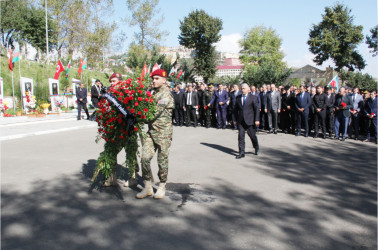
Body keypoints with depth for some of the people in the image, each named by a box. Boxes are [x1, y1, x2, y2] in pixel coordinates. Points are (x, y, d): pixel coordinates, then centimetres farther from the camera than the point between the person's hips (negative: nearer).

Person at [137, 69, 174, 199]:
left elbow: (156, 112, -20)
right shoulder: (153, 93, 17)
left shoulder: (166, 94, -9)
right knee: (145, 158, -1)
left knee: (162, 160, 3)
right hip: (151, 131, 7)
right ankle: (147, 187, 11)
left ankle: (162, 187, 19)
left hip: (163, 132, -7)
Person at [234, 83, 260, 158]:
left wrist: (257, 120, -11)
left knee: (252, 135, 6)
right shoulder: (238, 98, 9)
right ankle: (241, 152, 3)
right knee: (241, 136, -2)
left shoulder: (253, 97, -1)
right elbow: (236, 109, 15)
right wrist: (236, 119, 11)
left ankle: (256, 148, 33)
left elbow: (257, 109, -4)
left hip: (249, 120, -3)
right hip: (240, 120, 3)